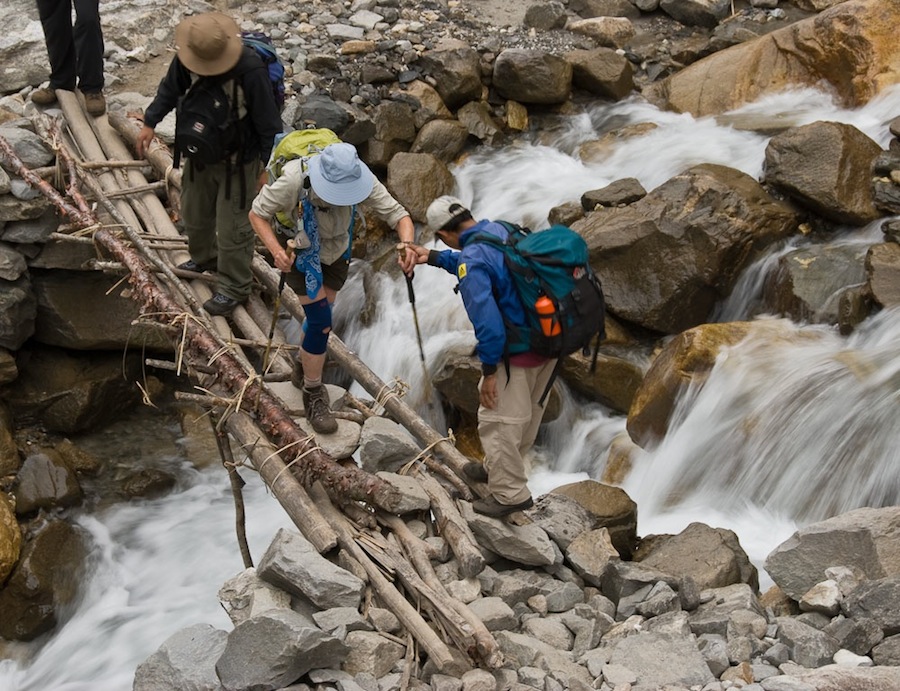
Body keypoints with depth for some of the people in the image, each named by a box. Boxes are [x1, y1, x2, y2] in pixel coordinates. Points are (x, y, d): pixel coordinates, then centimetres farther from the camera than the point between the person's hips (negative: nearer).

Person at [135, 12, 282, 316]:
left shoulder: (250, 70, -32)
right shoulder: (186, 58, -16)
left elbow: (268, 122, -22)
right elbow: (171, 88, 7)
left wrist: (268, 166, -17)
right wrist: (150, 122, 3)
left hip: (237, 161, -6)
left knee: (233, 227, 3)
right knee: (194, 212, 24)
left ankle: (233, 287, 22)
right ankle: (203, 257, 52)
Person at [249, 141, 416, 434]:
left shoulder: (362, 180, -29)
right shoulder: (293, 181, -37)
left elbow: (398, 214, -26)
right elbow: (257, 214, -24)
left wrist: (408, 244, -47)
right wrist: (276, 250, -40)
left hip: (335, 250, 4)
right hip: (298, 251, -4)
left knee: (320, 314, 17)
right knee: (322, 321, -13)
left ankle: (302, 369, 45)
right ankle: (313, 395, 4)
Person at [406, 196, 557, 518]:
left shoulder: (472, 261, -22)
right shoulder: (501, 230, 4)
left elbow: (487, 319, -26)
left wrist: (489, 370, -16)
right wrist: (434, 257, 28)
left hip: (519, 351, -9)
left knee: (498, 419, 6)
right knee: (527, 410, 24)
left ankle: (510, 494, 17)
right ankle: (500, 468, 45)